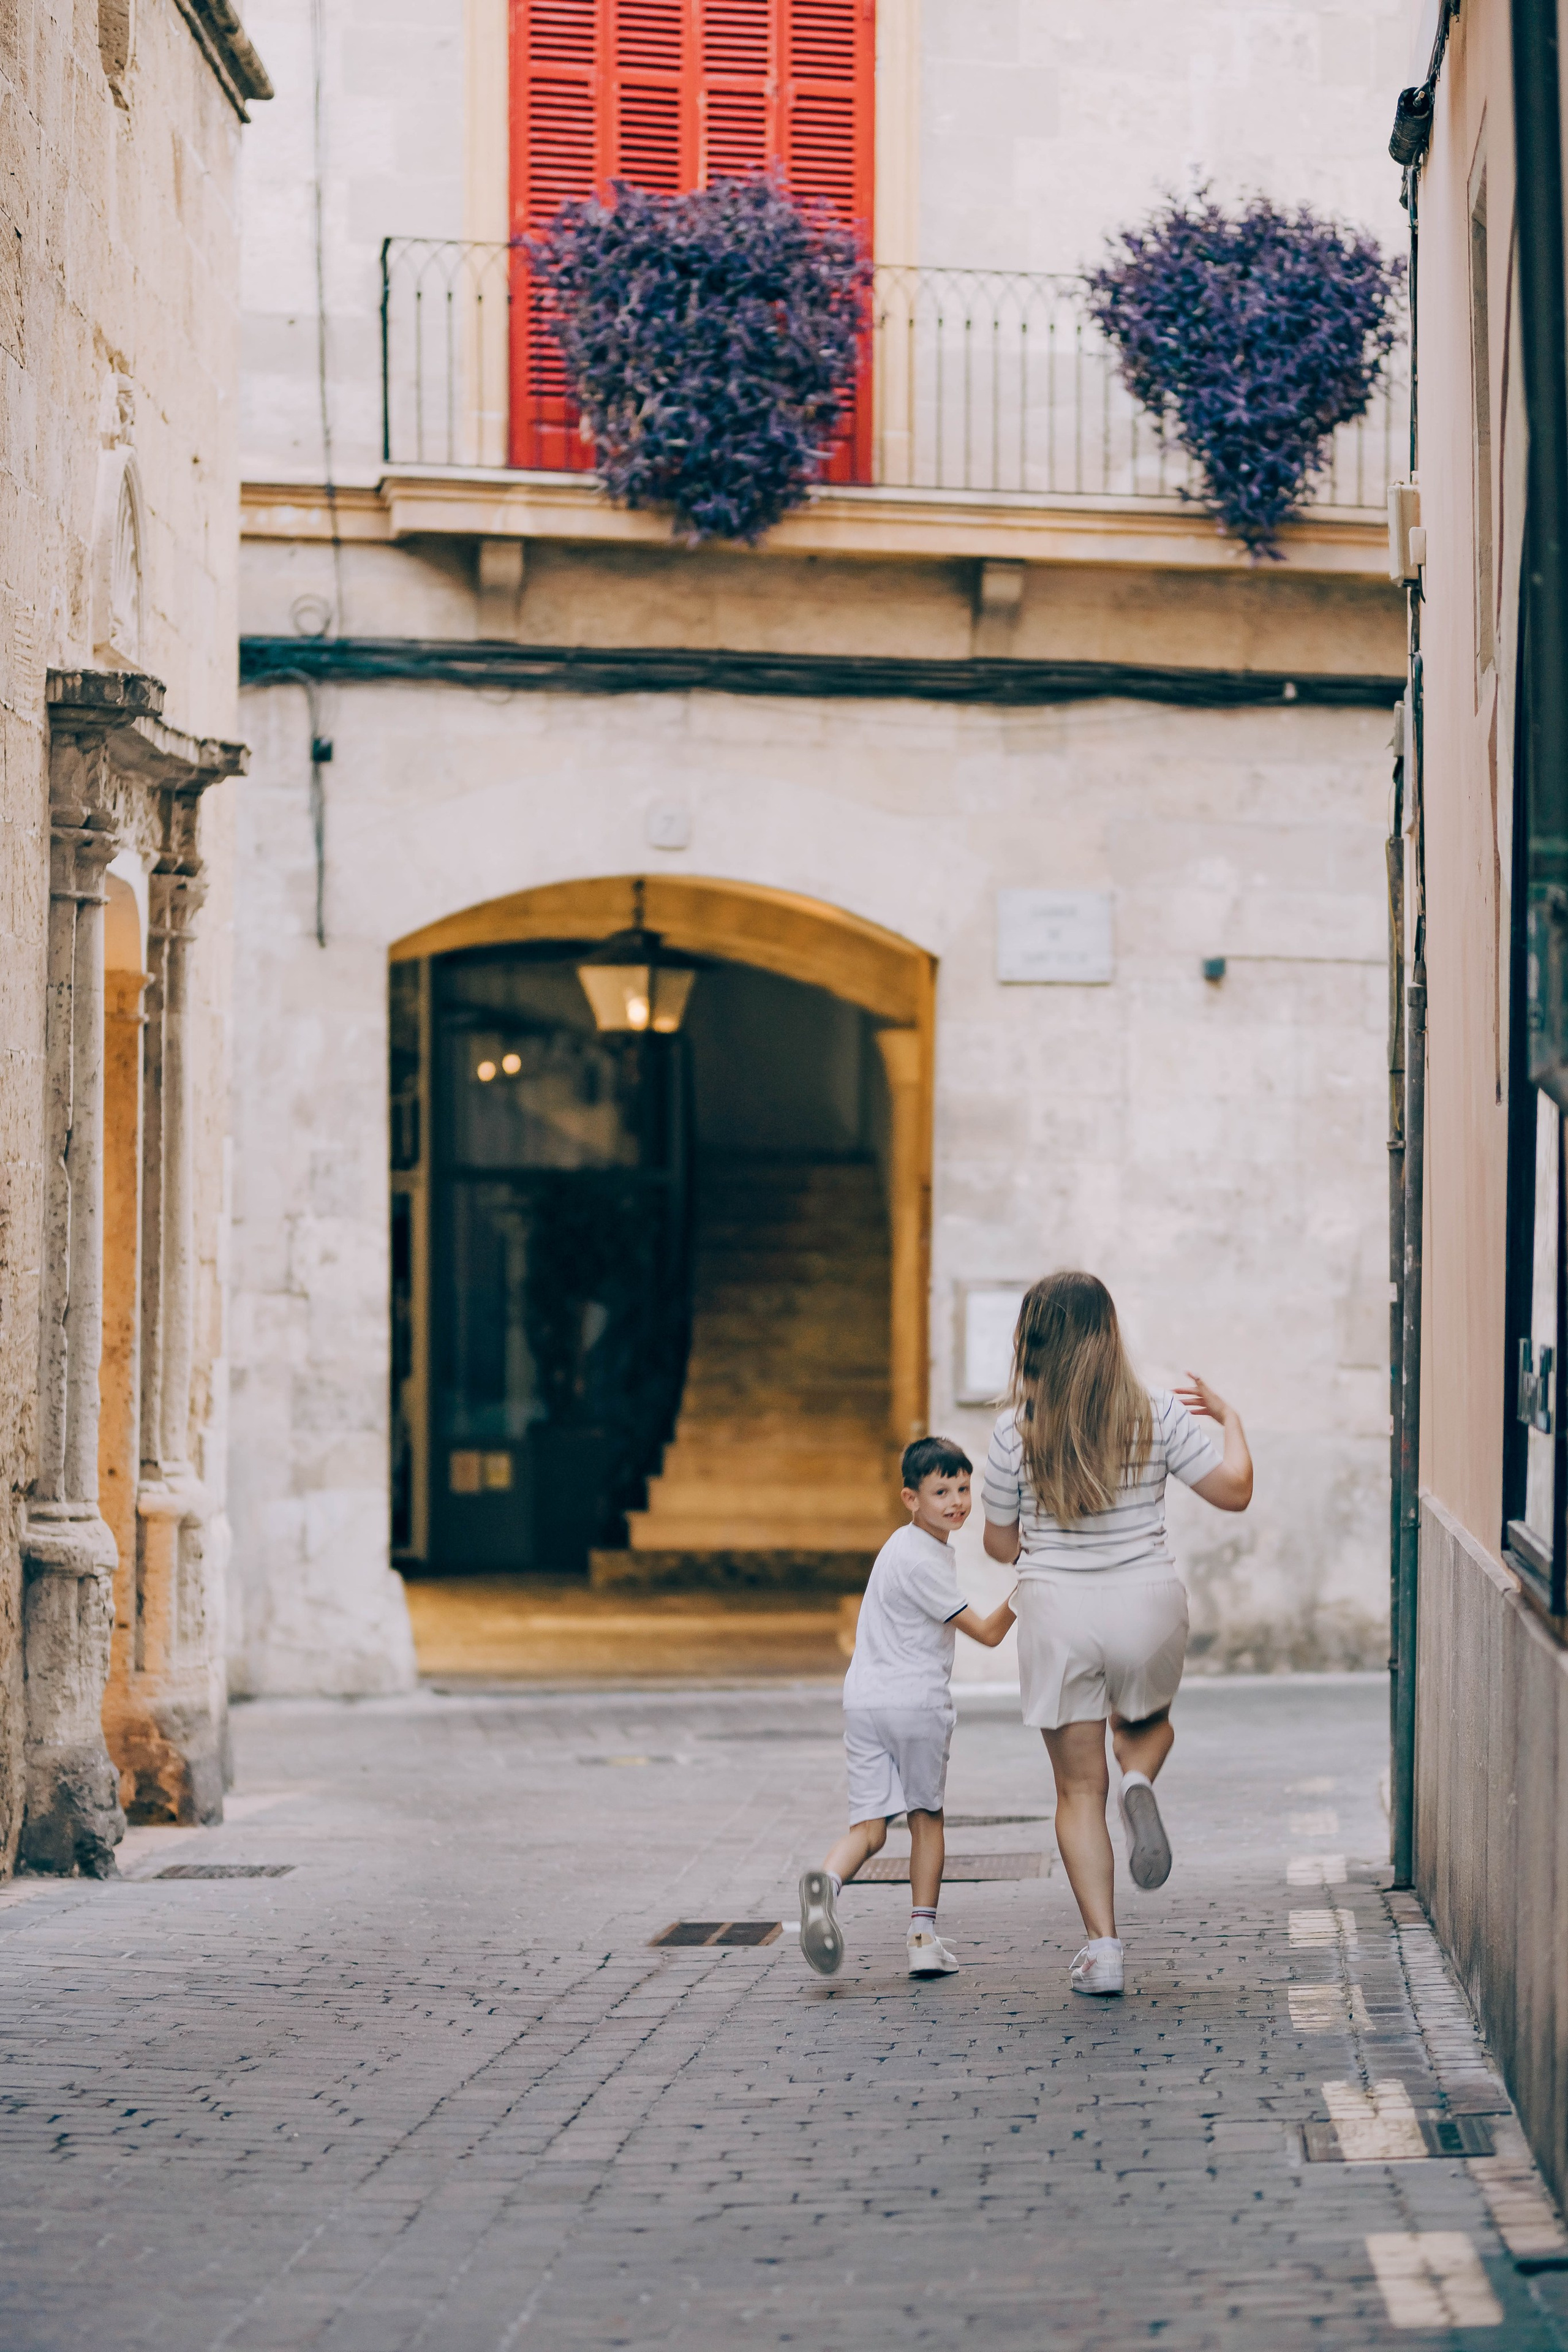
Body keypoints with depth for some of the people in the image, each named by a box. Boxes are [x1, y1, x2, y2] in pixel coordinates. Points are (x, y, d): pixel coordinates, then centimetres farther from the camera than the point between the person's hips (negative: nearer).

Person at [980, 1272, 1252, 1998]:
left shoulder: (1016, 1430, -6)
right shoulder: (1158, 1415, -6)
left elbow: (1000, 1543, 2)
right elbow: (1234, 1490, -4)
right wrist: (1229, 1417, 13)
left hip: (1057, 1611, -1)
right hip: (1147, 1604, 1)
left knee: (1079, 1789, 8)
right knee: (1147, 1722, 30)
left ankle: (1102, 1946, -1)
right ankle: (1140, 1782, -6)